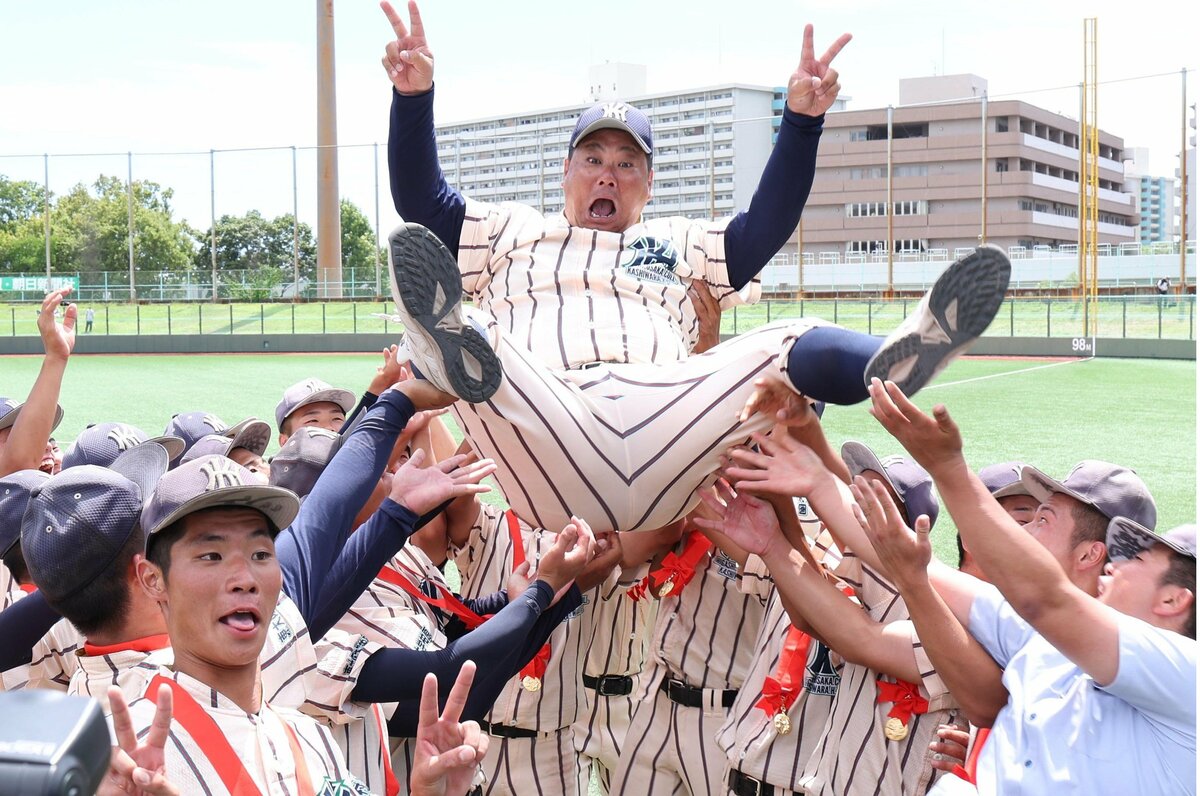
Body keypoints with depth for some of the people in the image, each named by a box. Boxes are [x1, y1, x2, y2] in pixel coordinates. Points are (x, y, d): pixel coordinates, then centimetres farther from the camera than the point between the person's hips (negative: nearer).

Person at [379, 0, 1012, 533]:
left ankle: (892, 363, -53)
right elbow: (420, 201, 20)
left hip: (667, 424, 2)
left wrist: (801, 121, 7)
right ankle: (456, 353, -64)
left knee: (782, 348, -23)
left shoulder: (680, 244, 35)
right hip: (549, 448, -1)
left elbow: (764, 226, 20)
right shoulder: (510, 233, 32)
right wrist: (413, 96, 5)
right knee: (447, 306, -28)